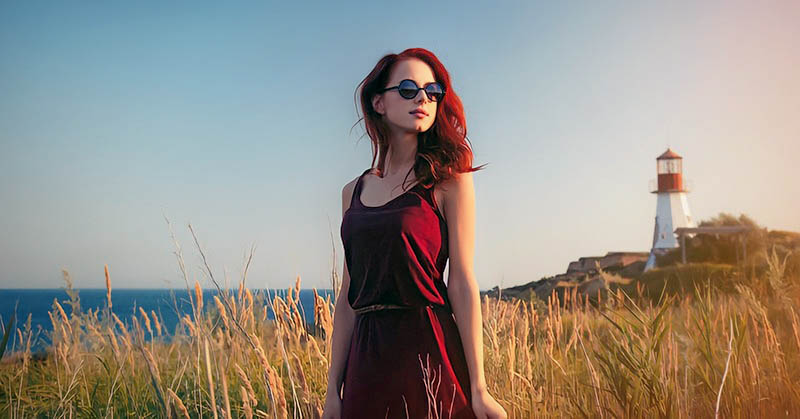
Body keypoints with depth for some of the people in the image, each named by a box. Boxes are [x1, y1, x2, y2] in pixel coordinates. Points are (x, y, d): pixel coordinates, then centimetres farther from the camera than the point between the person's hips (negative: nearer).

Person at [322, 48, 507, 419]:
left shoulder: (448, 179, -2)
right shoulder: (354, 191, 10)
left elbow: (462, 282, -7)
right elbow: (349, 294, 10)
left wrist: (477, 388, -9)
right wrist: (333, 389, 9)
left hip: (428, 348, -4)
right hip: (368, 357, 4)